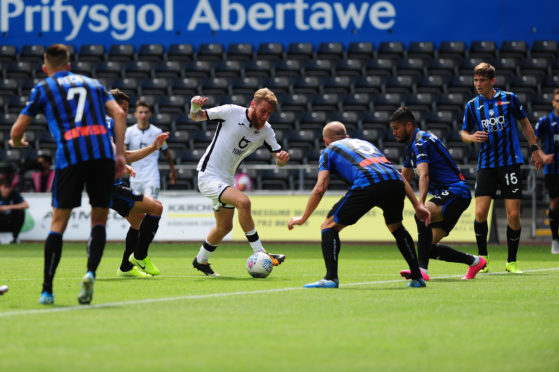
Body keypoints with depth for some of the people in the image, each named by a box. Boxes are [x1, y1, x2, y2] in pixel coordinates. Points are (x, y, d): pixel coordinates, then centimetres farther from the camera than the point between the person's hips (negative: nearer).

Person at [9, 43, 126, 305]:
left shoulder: (43, 89, 16)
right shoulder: (92, 83, 24)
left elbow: (17, 129, 16)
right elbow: (119, 113, 10)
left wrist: (17, 142, 40)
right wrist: (120, 153, 8)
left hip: (69, 155, -2)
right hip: (102, 153, 2)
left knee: (58, 222, 5)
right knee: (99, 220, 10)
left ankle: (47, 290, 0)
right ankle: (91, 272, -15)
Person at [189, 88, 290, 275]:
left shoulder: (266, 130, 1)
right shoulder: (231, 112, -14)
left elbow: (278, 159, 1)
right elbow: (196, 117, -5)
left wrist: (282, 157, -23)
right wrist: (195, 106, -28)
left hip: (226, 180, 8)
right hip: (209, 175, -8)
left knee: (225, 227, 17)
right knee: (243, 201, -27)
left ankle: (201, 261, 40)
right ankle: (260, 253, -21)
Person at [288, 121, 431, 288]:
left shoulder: (329, 151, 26)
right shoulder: (365, 143, 39)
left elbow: (320, 188, 13)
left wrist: (303, 218, 22)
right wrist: (417, 205, 33)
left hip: (367, 185, -5)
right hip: (395, 181, 5)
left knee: (329, 226, 9)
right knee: (396, 226, 31)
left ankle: (331, 278, -5)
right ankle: (417, 277, 27)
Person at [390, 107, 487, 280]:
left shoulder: (421, 141, -12)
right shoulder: (412, 145, 19)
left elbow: (424, 175, -29)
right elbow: (404, 179, 32)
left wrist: (421, 203, -41)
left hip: (455, 193, -11)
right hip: (447, 195, 11)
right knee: (429, 247, 7)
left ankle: (421, 269, -43)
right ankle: (474, 261, 24)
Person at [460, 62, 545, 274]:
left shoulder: (509, 99, 0)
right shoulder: (472, 106, 4)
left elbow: (524, 123, 13)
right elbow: (464, 132, 14)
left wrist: (535, 149, 12)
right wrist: (471, 137, -10)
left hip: (510, 162, -1)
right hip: (486, 165, 1)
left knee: (513, 215, -5)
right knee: (480, 212, -11)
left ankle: (511, 262, 9)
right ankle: (482, 258, 6)